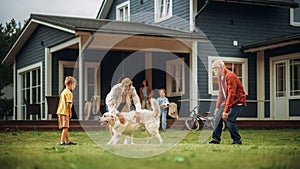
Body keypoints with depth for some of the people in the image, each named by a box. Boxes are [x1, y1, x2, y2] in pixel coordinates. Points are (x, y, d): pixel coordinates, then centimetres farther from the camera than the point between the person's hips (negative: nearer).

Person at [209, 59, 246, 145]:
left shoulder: (230, 76, -22)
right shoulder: (220, 77, 7)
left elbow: (231, 94, -27)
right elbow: (221, 93, 16)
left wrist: (226, 111, -29)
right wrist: (217, 107, 10)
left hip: (237, 101, -8)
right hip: (227, 101, 8)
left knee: (229, 119, -20)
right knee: (218, 117, -4)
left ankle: (237, 140, -5)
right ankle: (216, 139, 1)